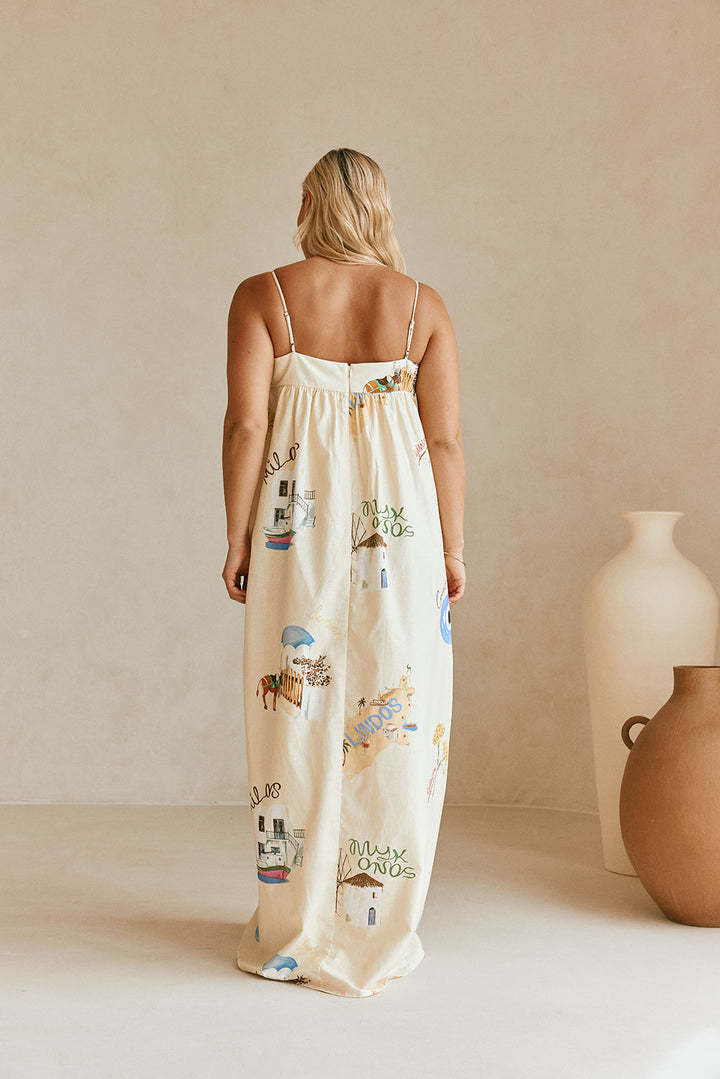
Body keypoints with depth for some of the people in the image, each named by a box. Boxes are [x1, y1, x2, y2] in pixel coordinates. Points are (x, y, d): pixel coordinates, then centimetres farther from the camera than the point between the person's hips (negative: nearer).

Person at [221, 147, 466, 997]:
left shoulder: (262, 298, 0)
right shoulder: (423, 307, 3)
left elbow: (246, 425, -6)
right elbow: (445, 441, 0)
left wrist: (237, 538, 0)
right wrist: (451, 548, 7)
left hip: (297, 527, 0)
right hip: (399, 528, 1)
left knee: (297, 714, 6)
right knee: (396, 722, 7)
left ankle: (293, 934, 14)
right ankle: (379, 936, 14)